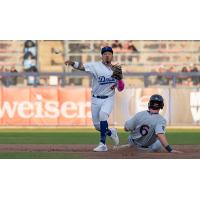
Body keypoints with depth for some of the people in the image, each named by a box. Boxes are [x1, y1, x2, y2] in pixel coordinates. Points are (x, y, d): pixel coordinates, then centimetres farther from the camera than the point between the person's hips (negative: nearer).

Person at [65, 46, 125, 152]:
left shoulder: (115, 69, 4)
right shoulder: (95, 66, -5)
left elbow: (120, 88, 7)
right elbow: (81, 66, -23)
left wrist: (119, 78, -12)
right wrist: (72, 63, -43)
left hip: (108, 99, -1)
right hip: (96, 99, 1)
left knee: (103, 114, -29)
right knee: (97, 126, 3)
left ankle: (102, 144, -27)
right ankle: (110, 132, 38)